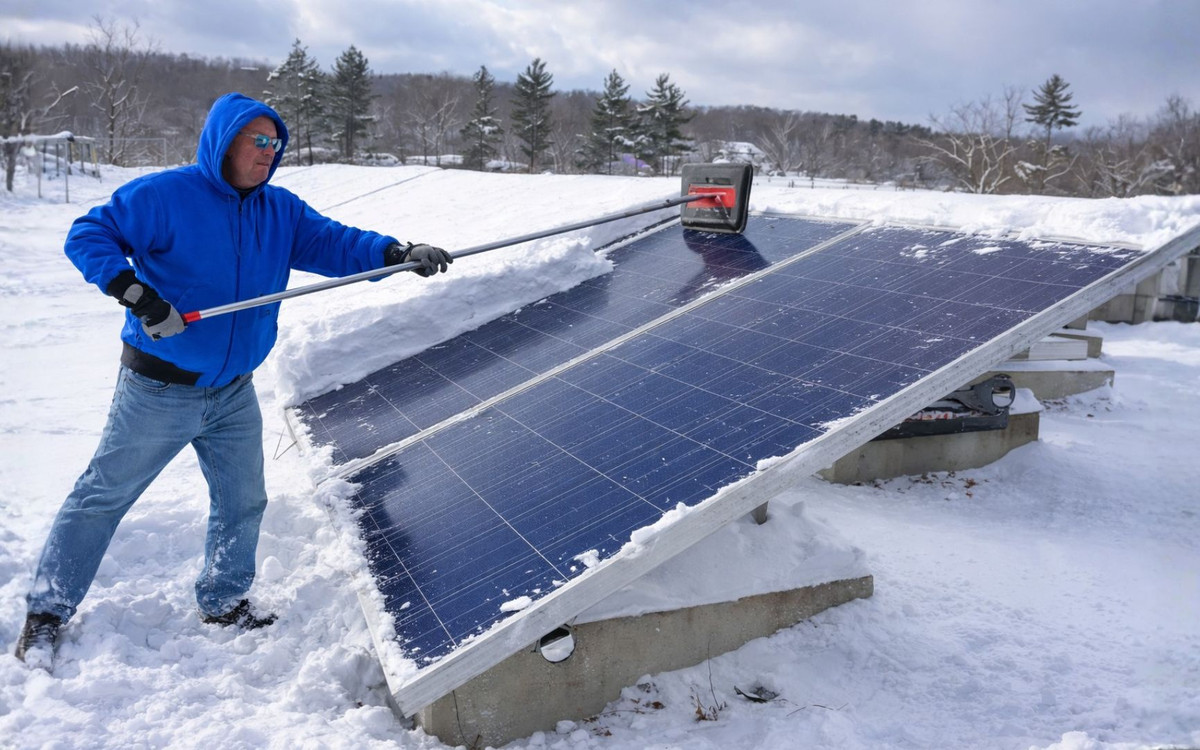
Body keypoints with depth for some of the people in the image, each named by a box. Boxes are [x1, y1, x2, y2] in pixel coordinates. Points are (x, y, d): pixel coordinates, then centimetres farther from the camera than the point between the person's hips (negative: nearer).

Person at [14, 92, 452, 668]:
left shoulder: (280, 210, 2)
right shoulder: (164, 195, -13)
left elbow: (334, 242, -6)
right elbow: (87, 235, -11)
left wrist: (397, 252, -23)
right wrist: (133, 291, -25)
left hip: (234, 394, 5)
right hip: (159, 390, -5)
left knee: (243, 502, 13)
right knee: (103, 496, 8)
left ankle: (224, 601, 34)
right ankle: (48, 612, 24)